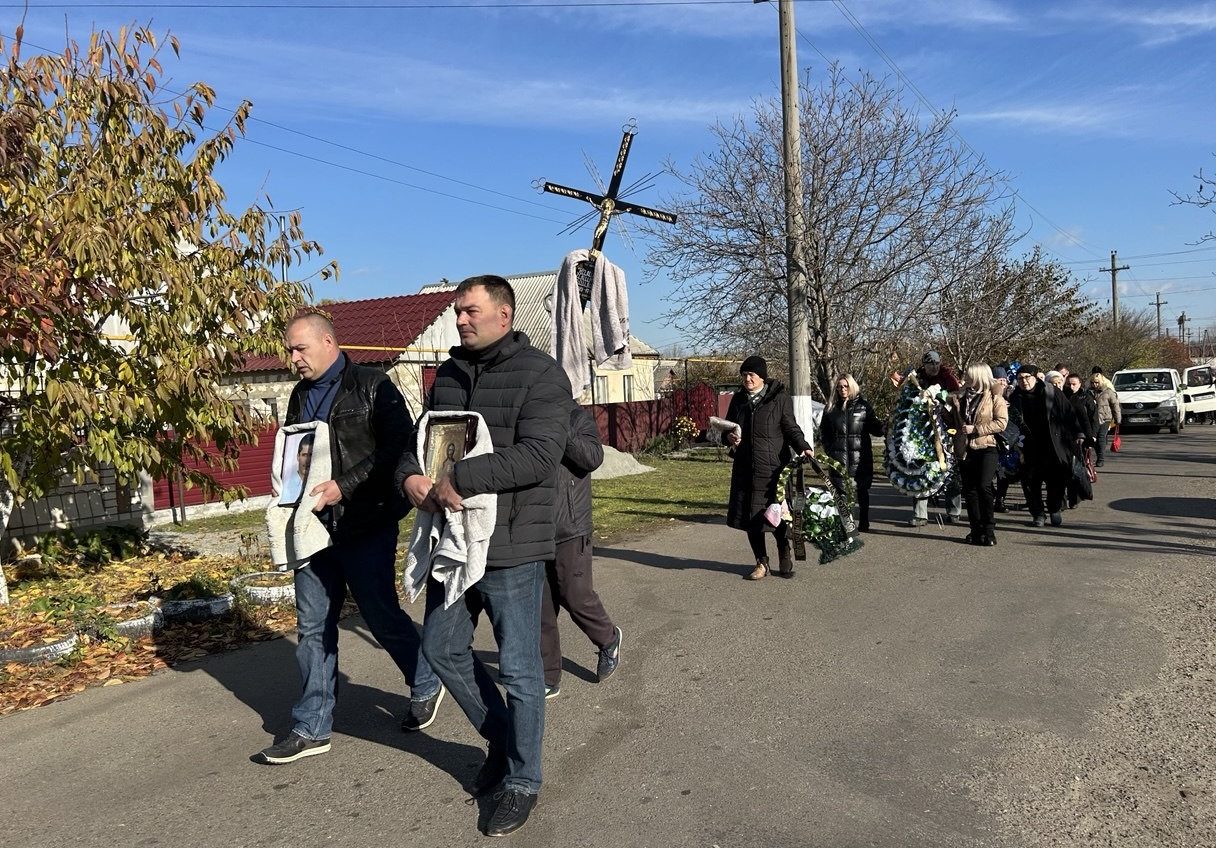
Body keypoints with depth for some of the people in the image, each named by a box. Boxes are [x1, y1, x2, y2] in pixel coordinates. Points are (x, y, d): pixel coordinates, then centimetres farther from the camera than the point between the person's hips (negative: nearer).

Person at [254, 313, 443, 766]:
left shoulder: (373, 387, -7)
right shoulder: (300, 396, 14)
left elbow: (398, 449, -15)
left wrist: (343, 487, -21)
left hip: (365, 526, -6)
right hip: (313, 526, 6)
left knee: (382, 616, 3)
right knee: (313, 627, 9)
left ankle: (426, 685, 29)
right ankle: (312, 729, 19)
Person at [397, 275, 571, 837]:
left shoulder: (539, 375, -10)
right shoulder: (449, 373, 12)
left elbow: (537, 455, -22)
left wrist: (460, 480, -27)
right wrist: (410, 475, -9)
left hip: (511, 548, -7)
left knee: (519, 669, 5)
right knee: (442, 649, 17)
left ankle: (521, 780, 26)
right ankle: (502, 739, 39)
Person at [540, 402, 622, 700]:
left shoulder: (576, 416, -2)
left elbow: (593, 457, -17)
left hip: (569, 530, -4)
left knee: (575, 595, 2)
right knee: (540, 607, 7)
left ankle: (609, 639, 32)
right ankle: (548, 678, 20)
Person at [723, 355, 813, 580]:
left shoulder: (779, 398, -3)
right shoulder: (738, 399, 11)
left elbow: (791, 427, -3)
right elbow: (727, 428, 20)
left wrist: (803, 447, -20)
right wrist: (729, 437, -3)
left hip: (773, 467, -4)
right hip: (745, 468, 5)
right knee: (750, 517, 6)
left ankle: (785, 557, 24)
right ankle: (762, 563, 21)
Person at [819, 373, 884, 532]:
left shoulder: (863, 405, 2)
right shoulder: (831, 408, 8)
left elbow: (874, 428, 2)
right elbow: (824, 432, 15)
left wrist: (884, 427, -19)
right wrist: (829, 449, 3)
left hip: (860, 457, -1)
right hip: (839, 457, 1)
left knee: (862, 490, 10)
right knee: (840, 490, -3)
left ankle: (864, 523, 21)